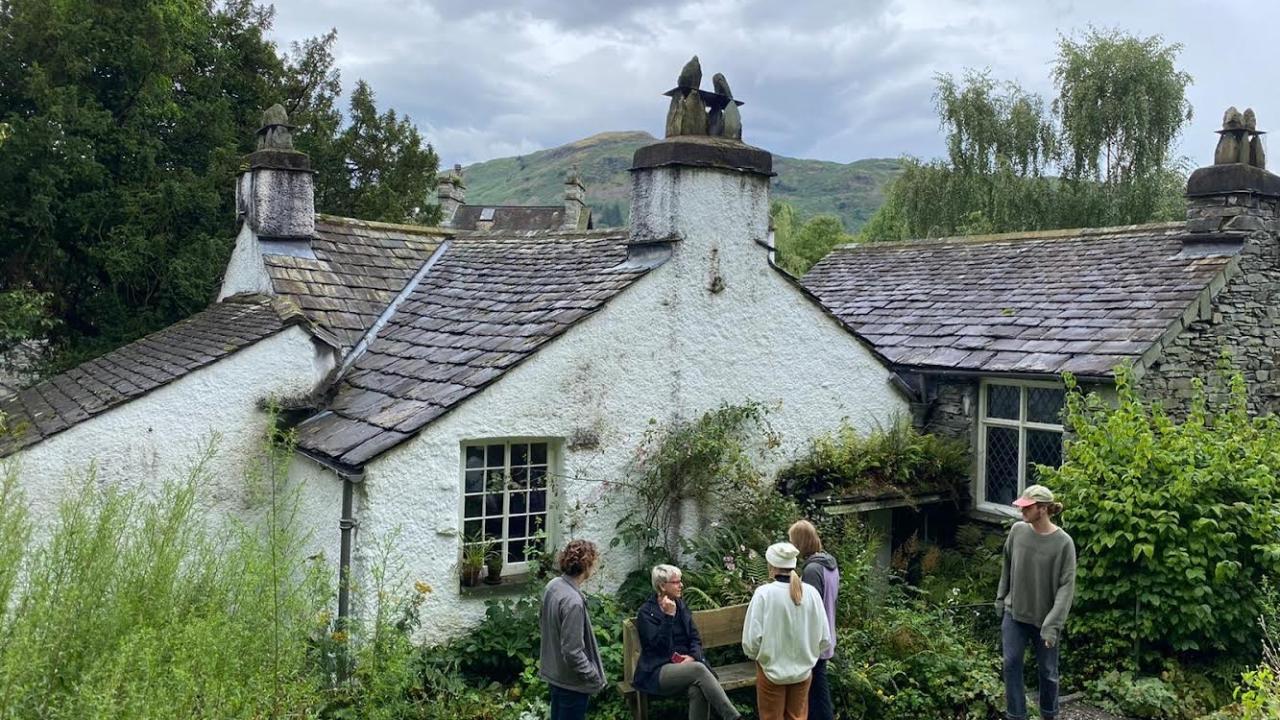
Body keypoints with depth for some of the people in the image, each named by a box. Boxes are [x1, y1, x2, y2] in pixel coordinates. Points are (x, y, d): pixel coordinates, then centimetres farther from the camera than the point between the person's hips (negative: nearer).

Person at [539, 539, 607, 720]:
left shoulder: (552, 585, -4)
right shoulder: (573, 602, -31)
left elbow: (542, 622, 12)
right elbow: (572, 652, -28)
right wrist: (595, 677, -17)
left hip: (554, 670, 9)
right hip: (571, 680, -9)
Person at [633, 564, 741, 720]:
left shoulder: (681, 606, 13)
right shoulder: (646, 612, -5)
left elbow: (695, 638, 11)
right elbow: (660, 646, -16)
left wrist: (693, 656, -10)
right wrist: (669, 616, -21)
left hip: (685, 663, 5)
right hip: (659, 670, -5)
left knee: (698, 690, -31)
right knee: (698, 669, -32)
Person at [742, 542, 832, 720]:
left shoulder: (764, 593, -19)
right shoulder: (811, 592, -10)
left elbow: (752, 639, -18)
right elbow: (824, 640, -4)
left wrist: (757, 656, 3)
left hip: (772, 671, -3)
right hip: (803, 670, 3)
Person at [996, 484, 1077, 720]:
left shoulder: (1063, 542, -18)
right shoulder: (1017, 530, -6)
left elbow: (1066, 586, -18)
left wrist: (1053, 624, -22)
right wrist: (1001, 599, 12)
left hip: (1044, 618, -3)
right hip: (1014, 613, 3)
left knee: (1047, 671, 12)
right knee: (1011, 664, 2)